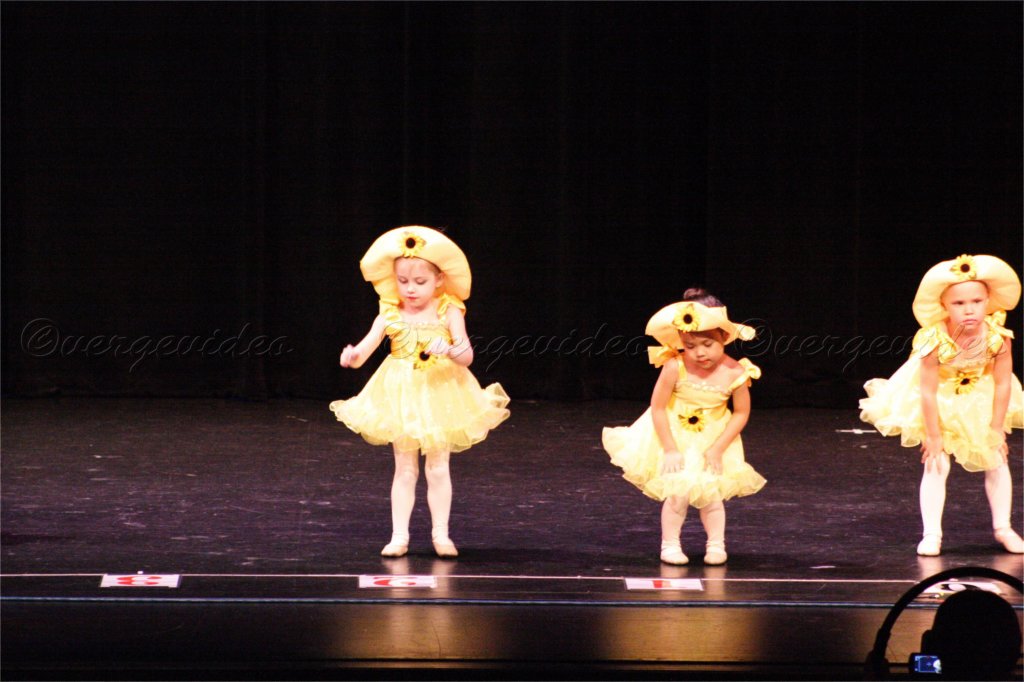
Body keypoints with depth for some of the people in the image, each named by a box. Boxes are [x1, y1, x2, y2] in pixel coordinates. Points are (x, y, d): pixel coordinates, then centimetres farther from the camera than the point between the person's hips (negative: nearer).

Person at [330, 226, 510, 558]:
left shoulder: (448, 313, -7)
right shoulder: (390, 315, -4)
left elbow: (467, 355, -15)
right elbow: (366, 346, -14)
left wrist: (450, 351, -36)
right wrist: (353, 356, -37)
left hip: (440, 396, -1)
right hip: (400, 398, 1)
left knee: (437, 469, 5)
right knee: (404, 470, 7)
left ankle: (440, 534, 15)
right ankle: (399, 535, 12)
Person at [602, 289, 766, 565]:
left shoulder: (734, 373, -20)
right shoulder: (675, 367, -24)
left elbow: (741, 413, -8)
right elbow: (657, 407, -17)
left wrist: (717, 449, -12)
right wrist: (671, 449, -17)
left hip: (713, 441, 1)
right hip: (674, 437, -1)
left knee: (710, 494, 0)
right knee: (678, 493, -8)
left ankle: (716, 544, 18)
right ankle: (670, 544, 8)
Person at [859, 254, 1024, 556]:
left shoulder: (997, 337, -27)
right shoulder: (935, 341, -34)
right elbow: (928, 391, -26)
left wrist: (996, 430, -12)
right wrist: (933, 436, -20)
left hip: (982, 399, 3)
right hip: (940, 402, -3)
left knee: (996, 461, 5)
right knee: (936, 465, -7)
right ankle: (931, 534, 1)